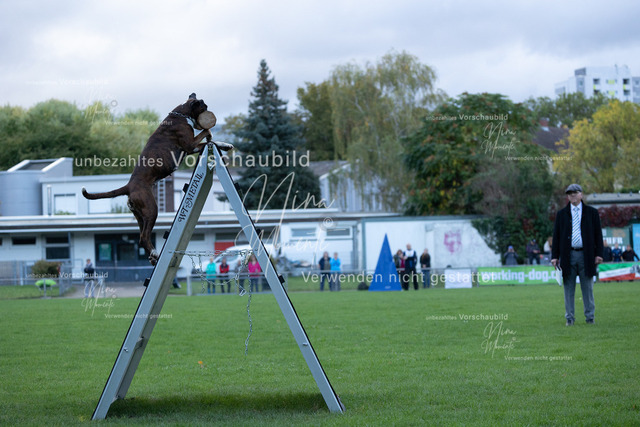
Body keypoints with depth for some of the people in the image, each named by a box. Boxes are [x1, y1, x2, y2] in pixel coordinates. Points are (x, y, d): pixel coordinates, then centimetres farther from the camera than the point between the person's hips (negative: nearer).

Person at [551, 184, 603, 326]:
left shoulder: (592, 212, 9)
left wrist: (598, 254, -1)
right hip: (568, 255, 1)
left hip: (586, 255, -1)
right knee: (569, 289, 1)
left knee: (587, 288, 3)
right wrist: (555, 256, 2)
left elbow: (598, 234, 8)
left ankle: (590, 317, 11)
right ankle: (569, 318, 7)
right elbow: (556, 236, 9)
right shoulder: (561, 214, 10)